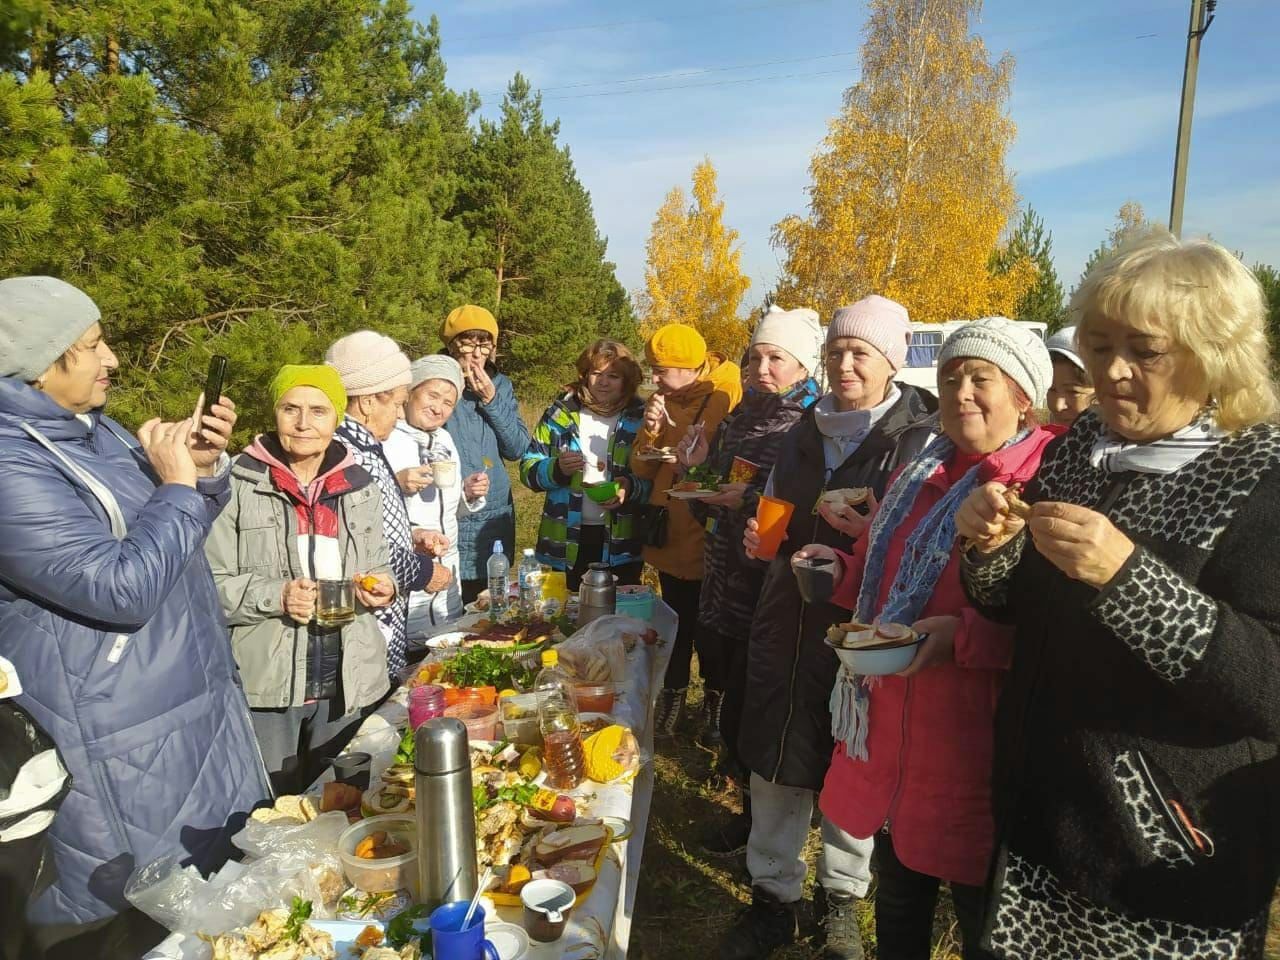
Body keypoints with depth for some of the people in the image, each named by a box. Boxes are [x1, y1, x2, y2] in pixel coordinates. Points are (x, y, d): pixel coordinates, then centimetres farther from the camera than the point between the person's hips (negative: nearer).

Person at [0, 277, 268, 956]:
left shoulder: (93, 429, 7)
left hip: (198, 707, 9)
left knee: (219, 893, 23)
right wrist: (176, 485, -18)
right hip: (124, 753, -9)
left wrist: (205, 467, -2)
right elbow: (123, 588, -29)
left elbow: (174, 537, 16)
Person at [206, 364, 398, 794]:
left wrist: (381, 588, -5)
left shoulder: (359, 486, 6)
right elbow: (210, 584, -8)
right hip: (267, 682, -4)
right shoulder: (239, 485, -8)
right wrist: (275, 596, -21)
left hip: (347, 680, 4)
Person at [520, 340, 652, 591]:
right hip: (567, 541, 1)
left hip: (621, 544, 0)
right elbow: (528, 469, 2)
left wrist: (632, 488, -20)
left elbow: (654, 480, 0)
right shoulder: (561, 413, 1)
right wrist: (557, 469, -17)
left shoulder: (640, 419, 0)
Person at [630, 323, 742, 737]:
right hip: (670, 535, 6)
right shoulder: (662, 402, 7)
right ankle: (671, 698, 34)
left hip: (708, 536, -6)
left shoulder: (728, 398, -14)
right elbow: (642, 469, 5)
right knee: (677, 623, 18)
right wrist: (650, 430, -11)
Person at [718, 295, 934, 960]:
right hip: (787, 621, 5)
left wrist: (871, 531, -24)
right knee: (774, 760, 10)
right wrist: (760, 536, 2)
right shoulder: (806, 431, 10)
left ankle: (840, 898, 34)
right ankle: (773, 897, 29)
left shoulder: (923, 438, -8)